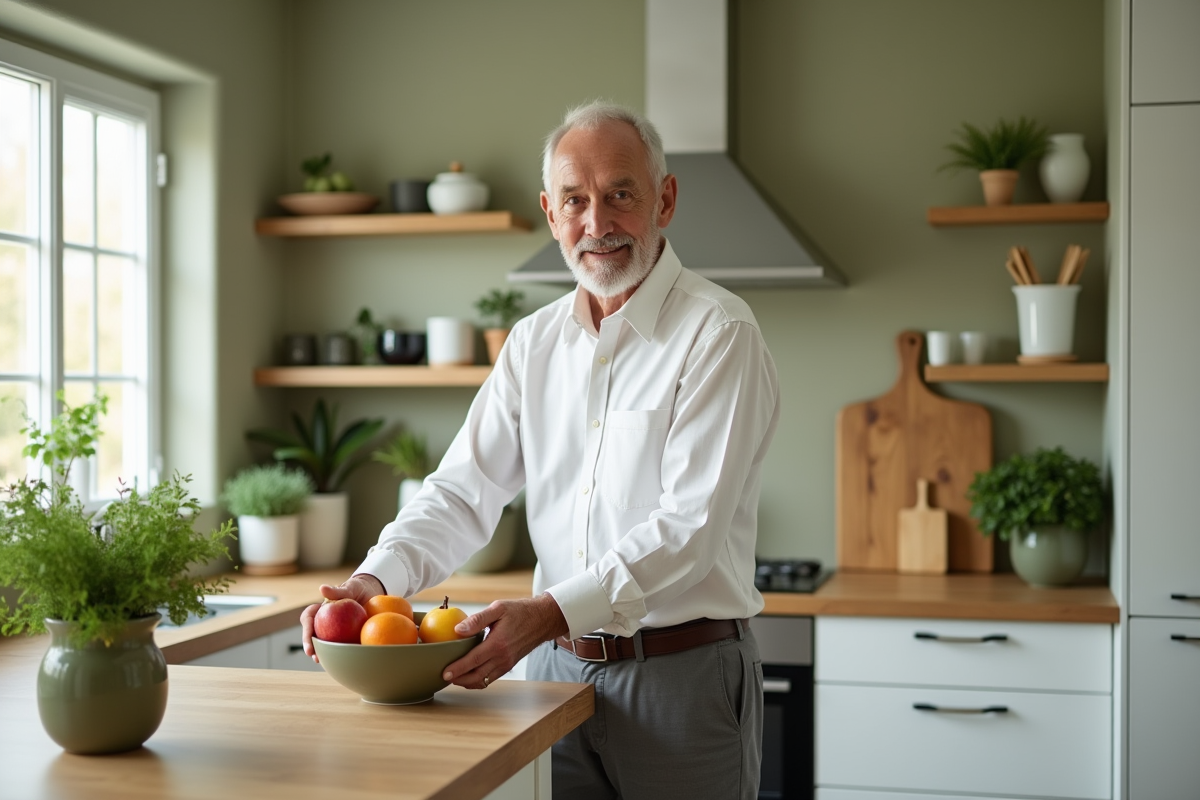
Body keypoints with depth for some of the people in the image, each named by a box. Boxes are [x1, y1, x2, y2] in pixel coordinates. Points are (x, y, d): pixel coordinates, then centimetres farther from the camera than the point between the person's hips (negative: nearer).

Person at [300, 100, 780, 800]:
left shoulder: (718, 334, -11)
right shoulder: (535, 342, 9)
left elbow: (690, 525, -19)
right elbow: (466, 491, 5)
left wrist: (553, 610, -29)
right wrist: (378, 577, -12)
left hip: (684, 674, -5)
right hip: (557, 668, 5)